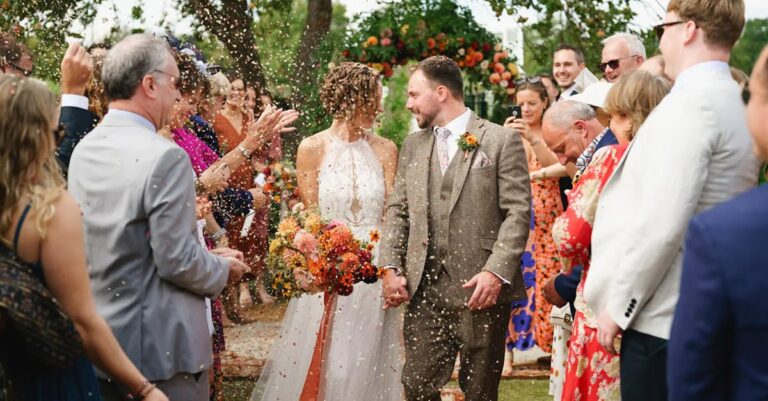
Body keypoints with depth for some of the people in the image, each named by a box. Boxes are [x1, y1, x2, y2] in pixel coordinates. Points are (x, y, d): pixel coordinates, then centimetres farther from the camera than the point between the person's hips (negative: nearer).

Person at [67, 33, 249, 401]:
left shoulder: (83, 150, 5)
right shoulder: (165, 157, -20)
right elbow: (176, 260, -21)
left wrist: (207, 256, 17)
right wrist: (224, 269, -1)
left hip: (98, 341, 8)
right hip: (161, 344, -8)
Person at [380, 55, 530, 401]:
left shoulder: (502, 141, -2)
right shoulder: (413, 145, 15)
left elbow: (518, 212, -6)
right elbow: (397, 210, 14)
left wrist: (496, 272, -16)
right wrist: (391, 267, 2)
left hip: (480, 288, -4)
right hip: (424, 287, 4)